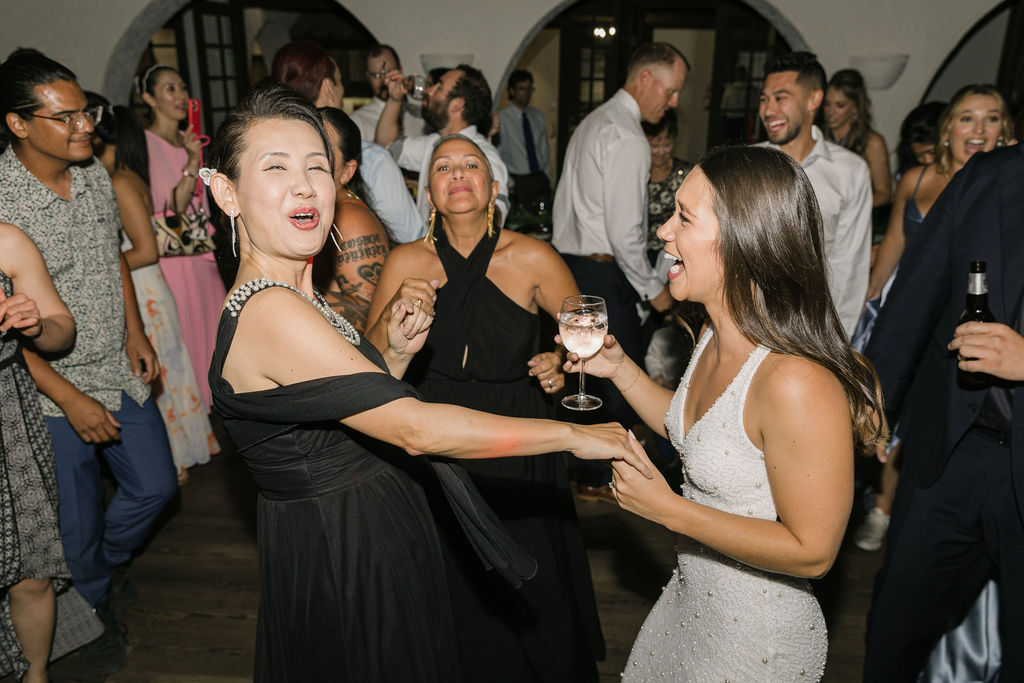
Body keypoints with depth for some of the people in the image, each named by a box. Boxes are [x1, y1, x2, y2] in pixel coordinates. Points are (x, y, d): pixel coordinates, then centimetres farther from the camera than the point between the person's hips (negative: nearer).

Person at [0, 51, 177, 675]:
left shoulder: (97, 174, -1)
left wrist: (136, 335, 6)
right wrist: (71, 400, -18)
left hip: (122, 372, 6)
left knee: (156, 485, 16)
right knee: (77, 521, 12)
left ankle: (108, 562, 48)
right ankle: (95, 607, 41)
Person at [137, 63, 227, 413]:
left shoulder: (189, 140, 13)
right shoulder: (145, 144, -10)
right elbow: (173, 208, -16)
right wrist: (193, 161, -22)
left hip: (203, 255, 7)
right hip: (172, 259, -7)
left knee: (211, 334, 12)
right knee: (182, 337, -1)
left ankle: (210, 406, 26)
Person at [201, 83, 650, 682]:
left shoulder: (294, 296, 4)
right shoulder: (270, 313, -27)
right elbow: (415, 428, -31)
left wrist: (395, 352, -10)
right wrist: (571, 435, -25)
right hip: (345, 565, -9)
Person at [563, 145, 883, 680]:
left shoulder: (797, 381, -33)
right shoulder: (714, 336, -6)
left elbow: (812, 551, -26)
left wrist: (668, 509, -25)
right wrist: (619, 369, -2)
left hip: (756, 637, -7)